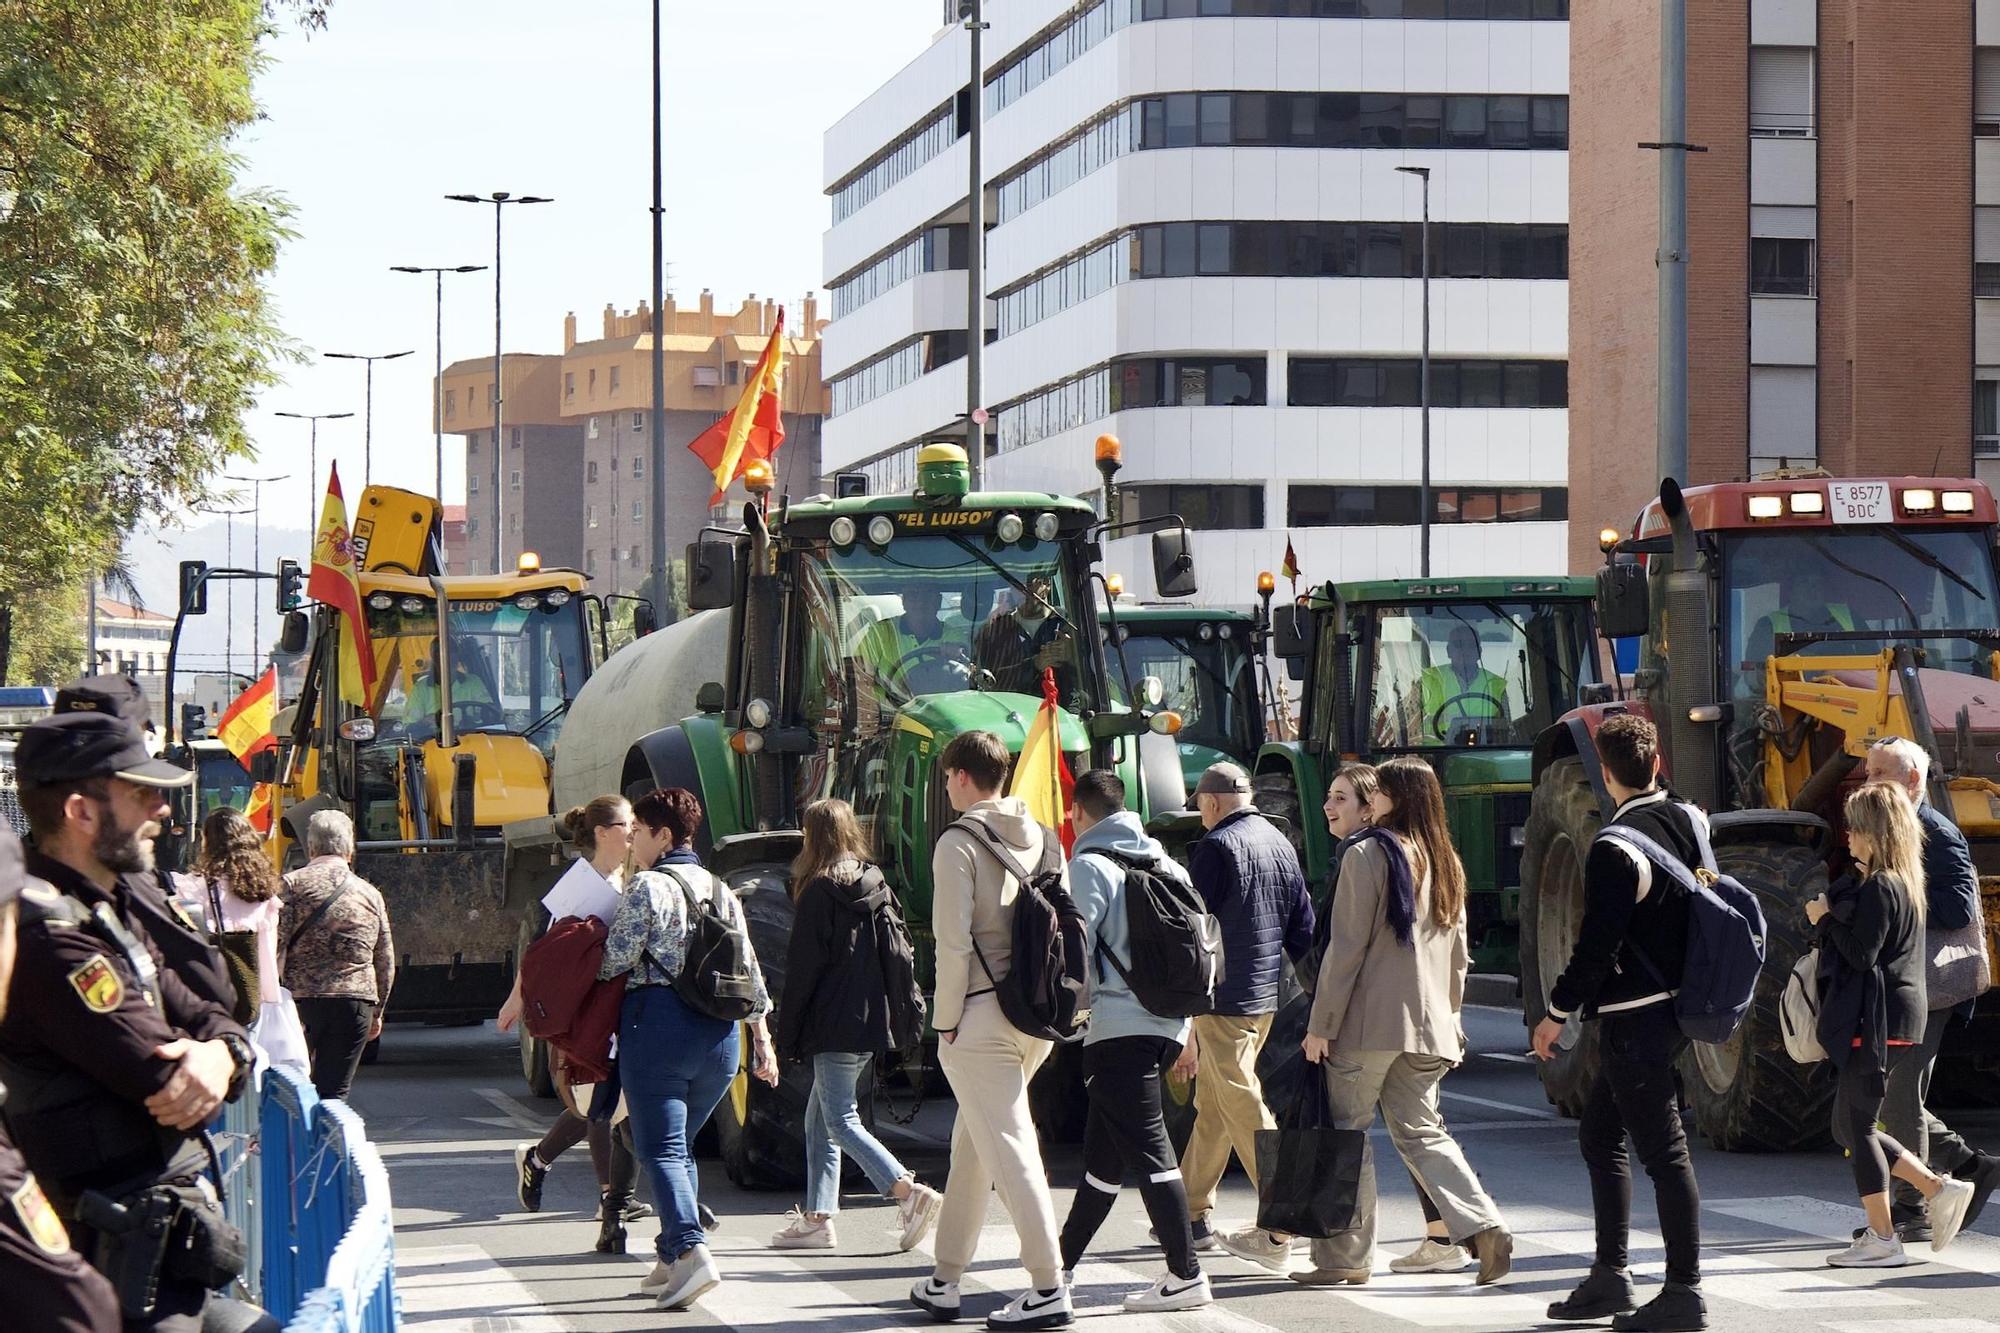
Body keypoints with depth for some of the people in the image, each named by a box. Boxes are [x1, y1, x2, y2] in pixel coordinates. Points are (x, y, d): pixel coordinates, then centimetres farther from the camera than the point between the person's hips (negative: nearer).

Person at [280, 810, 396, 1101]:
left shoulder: (293, 885, 0)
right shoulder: (370, 894, 11)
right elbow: (386, 963, 17)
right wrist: (377, 1011, 28)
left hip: (300, 999, -2)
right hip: (355, 1002, 2)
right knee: (334, 1093, 2)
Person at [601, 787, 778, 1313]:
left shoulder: (648, 887, -6)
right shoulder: (722, 892, 14)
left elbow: (616, 961, -8)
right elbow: (750, 971, 14)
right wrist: (761, 1038, 19)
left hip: (660, 1022, -7)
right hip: (719, 1031, 7)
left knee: (659, 1150, -8)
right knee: (680, 1146, 17)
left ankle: (691, 1252, -26)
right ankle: (671, 1258, 13)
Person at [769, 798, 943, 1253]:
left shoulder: (819, 891, -10)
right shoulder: (876, 886, 11)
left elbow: (803, 968, -10)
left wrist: (788, 1033, -5)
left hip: (835, 1023, -8)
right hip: (872, 1021, 8)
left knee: (840, 1121, -7)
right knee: (819, 1120, 14)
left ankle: (910, 1193, -20)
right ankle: (817, 1218, 14)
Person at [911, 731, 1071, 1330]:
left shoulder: (960, 842, -9)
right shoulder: (1040, 837, 12)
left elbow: (954, 941, -14)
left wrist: (946, 1021, -8)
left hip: (982, 1012, -7)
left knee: (1009, 1146, -7)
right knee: (973, 1143, 17)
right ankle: (945, 1280, 23)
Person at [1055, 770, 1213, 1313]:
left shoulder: (1089, 866, -6)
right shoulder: (1166, 864, 15)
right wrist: (1188, 1031, 22)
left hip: (1118, 1024, -8)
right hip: (1169, 1023, 8)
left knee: (1147, 1149, -8)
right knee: (1103, 1151, 16)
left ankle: (1185, 1275, -11)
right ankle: (1063, 1261, 25)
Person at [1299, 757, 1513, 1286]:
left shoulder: (1369, 855, -10)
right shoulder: (1447, 863, 12)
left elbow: (1346, 948, -12)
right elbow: (1458, 953, 17)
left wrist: (1321, 1025, -9)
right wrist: (1449, 1019, 24)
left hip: (1369, 1022, -7)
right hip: (1428, 1025, 7)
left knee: (1348, 1131, 3)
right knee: (1420, 1131, 12)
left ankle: (1346, 1255, 4)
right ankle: (1483, 1226, -5)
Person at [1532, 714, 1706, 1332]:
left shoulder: (1615, 849, -20)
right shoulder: (1687, 821, 3)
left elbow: (1596, 945, -19)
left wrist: (1557, 1013, -10)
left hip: (1632, 1019, -9)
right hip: (1674, 1002, 9)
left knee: (1663, 1150, -5)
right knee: (1599, 1134, 18)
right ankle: (1611, 1278, 22)